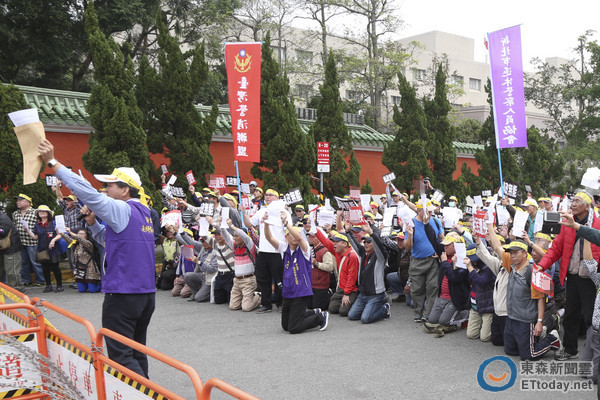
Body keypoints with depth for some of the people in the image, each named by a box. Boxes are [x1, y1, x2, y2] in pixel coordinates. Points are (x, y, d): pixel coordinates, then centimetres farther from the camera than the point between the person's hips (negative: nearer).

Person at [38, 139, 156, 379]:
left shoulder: (123, 210, -12)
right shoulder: (143, 214, 14)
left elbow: (86, 191, -17)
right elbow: (111, 239, 25)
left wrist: (52, 163, -12)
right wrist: (92, 222, 10)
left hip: (123, 295, -9)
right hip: (146, 294, 9)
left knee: (121, 356, -5)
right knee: (136, 352, 17)